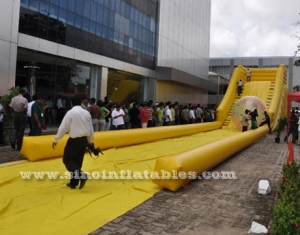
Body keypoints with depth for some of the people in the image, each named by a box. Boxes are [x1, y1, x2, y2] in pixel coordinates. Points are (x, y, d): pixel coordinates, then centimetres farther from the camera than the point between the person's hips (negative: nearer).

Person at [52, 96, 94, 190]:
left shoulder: (70, 113, -10)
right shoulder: (87, 113, 5)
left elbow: (63, 128, -10)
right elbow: (91, 129, 10)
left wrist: (56, 140, -1)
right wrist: (90, 141, 21)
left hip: (74, 140, -6)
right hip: (84, 140, 6)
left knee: (67, 160, 7)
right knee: (78, 161, 15)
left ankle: (81, 175, -12)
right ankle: (73, 183, 22)